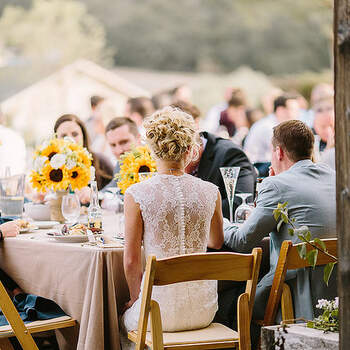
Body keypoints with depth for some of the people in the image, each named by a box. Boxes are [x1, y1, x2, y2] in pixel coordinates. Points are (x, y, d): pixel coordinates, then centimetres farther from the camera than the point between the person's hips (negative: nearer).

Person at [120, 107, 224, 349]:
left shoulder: (137, 195, -12)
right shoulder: (211, 192, -4)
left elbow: (131, 260, -6)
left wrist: (136, 297, 10)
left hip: (161, 309, -3)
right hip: (203, 309, 4)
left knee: (126, 318, 29)